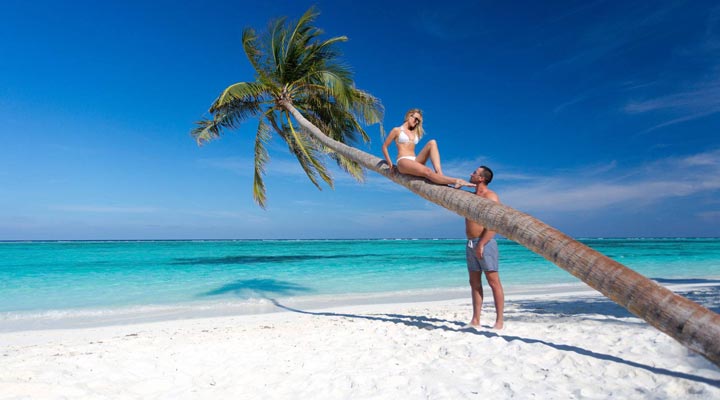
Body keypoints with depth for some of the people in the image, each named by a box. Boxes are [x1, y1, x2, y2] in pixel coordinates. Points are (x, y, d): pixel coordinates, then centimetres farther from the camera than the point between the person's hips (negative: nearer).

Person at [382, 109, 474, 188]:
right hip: (403, 161, -6)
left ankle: (439, 174, -36)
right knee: (427, 172, -35)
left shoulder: (415, 132, 24)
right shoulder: (397, 130, 8)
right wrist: (389, 163, 2)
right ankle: (456, 181, -48)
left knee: (432, 143, -18)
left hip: (415, 161, 6)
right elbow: (384, 146, 8)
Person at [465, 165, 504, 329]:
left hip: (485, 243, -8)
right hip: (470, 244, 8)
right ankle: (475, 320, 13)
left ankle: (499, 321, 1)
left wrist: (481, 244, -21)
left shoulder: (490, 196, -7)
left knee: (493, 282, -4)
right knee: (474, 283, 8)